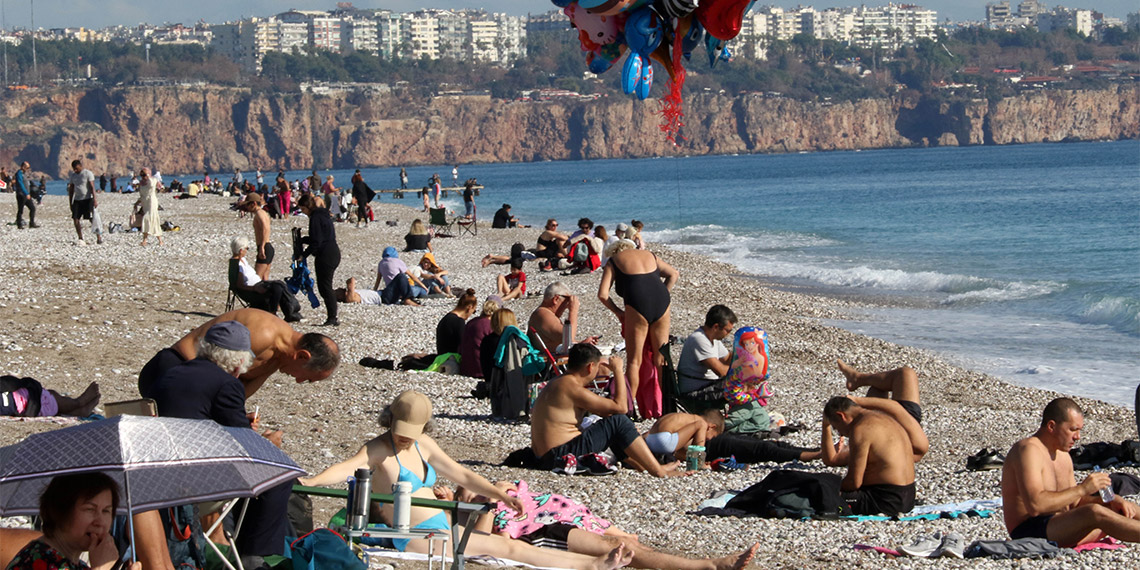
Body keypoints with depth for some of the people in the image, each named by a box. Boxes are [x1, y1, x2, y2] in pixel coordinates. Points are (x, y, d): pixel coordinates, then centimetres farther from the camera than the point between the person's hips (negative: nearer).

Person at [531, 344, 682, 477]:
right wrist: (618, 370, -6)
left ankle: (645, 467, 19)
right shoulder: (572, 389, -18)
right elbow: (620, 407, -14)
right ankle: (658, 471, -7)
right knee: (618, 422, -12)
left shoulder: (558, 384, 16)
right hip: (561, 455, -11)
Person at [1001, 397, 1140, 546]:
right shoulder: (1028, 451, -15)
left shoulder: (1063, 455, 17)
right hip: (1031, 532, -10)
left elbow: (1073, 502, 19)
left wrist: (1111, 500, 1)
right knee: (1095, 513, -29)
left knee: (1123, 511, 2)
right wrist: (1082, 489, -24)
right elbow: (1034, 505, -28)